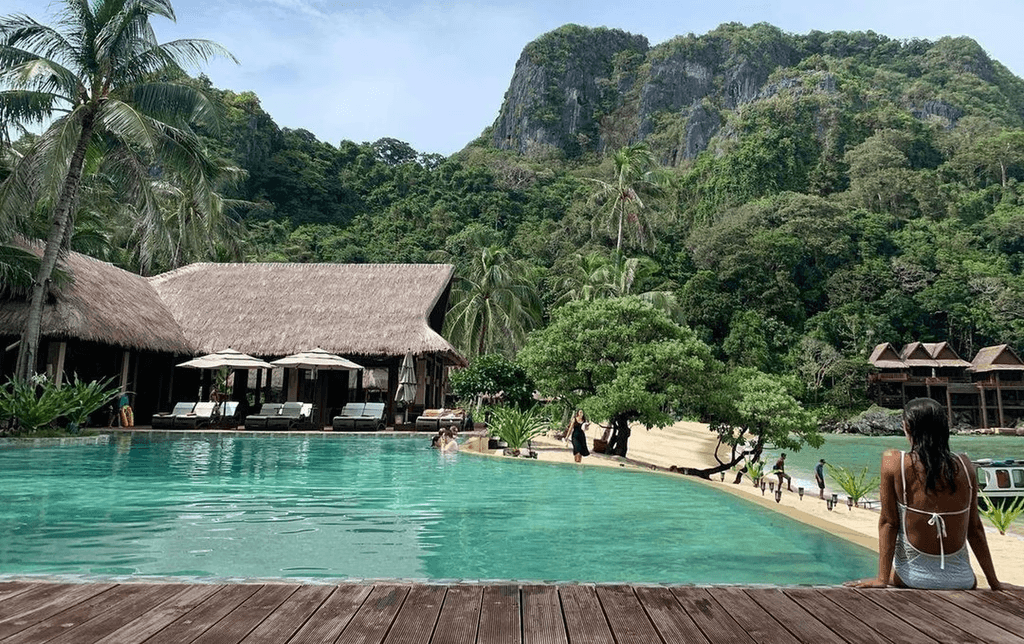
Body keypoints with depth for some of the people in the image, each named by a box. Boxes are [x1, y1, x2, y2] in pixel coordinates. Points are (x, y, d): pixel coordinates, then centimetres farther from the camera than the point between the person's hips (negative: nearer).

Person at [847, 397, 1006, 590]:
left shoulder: (894, 461, -11)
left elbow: (888, 522, -8)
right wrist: (994, 582, 16)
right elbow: (975, 527, 5)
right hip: (960, 579, 3)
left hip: (915, 577, -3)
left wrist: (882, 579, -3)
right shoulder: (964, 465, -2)